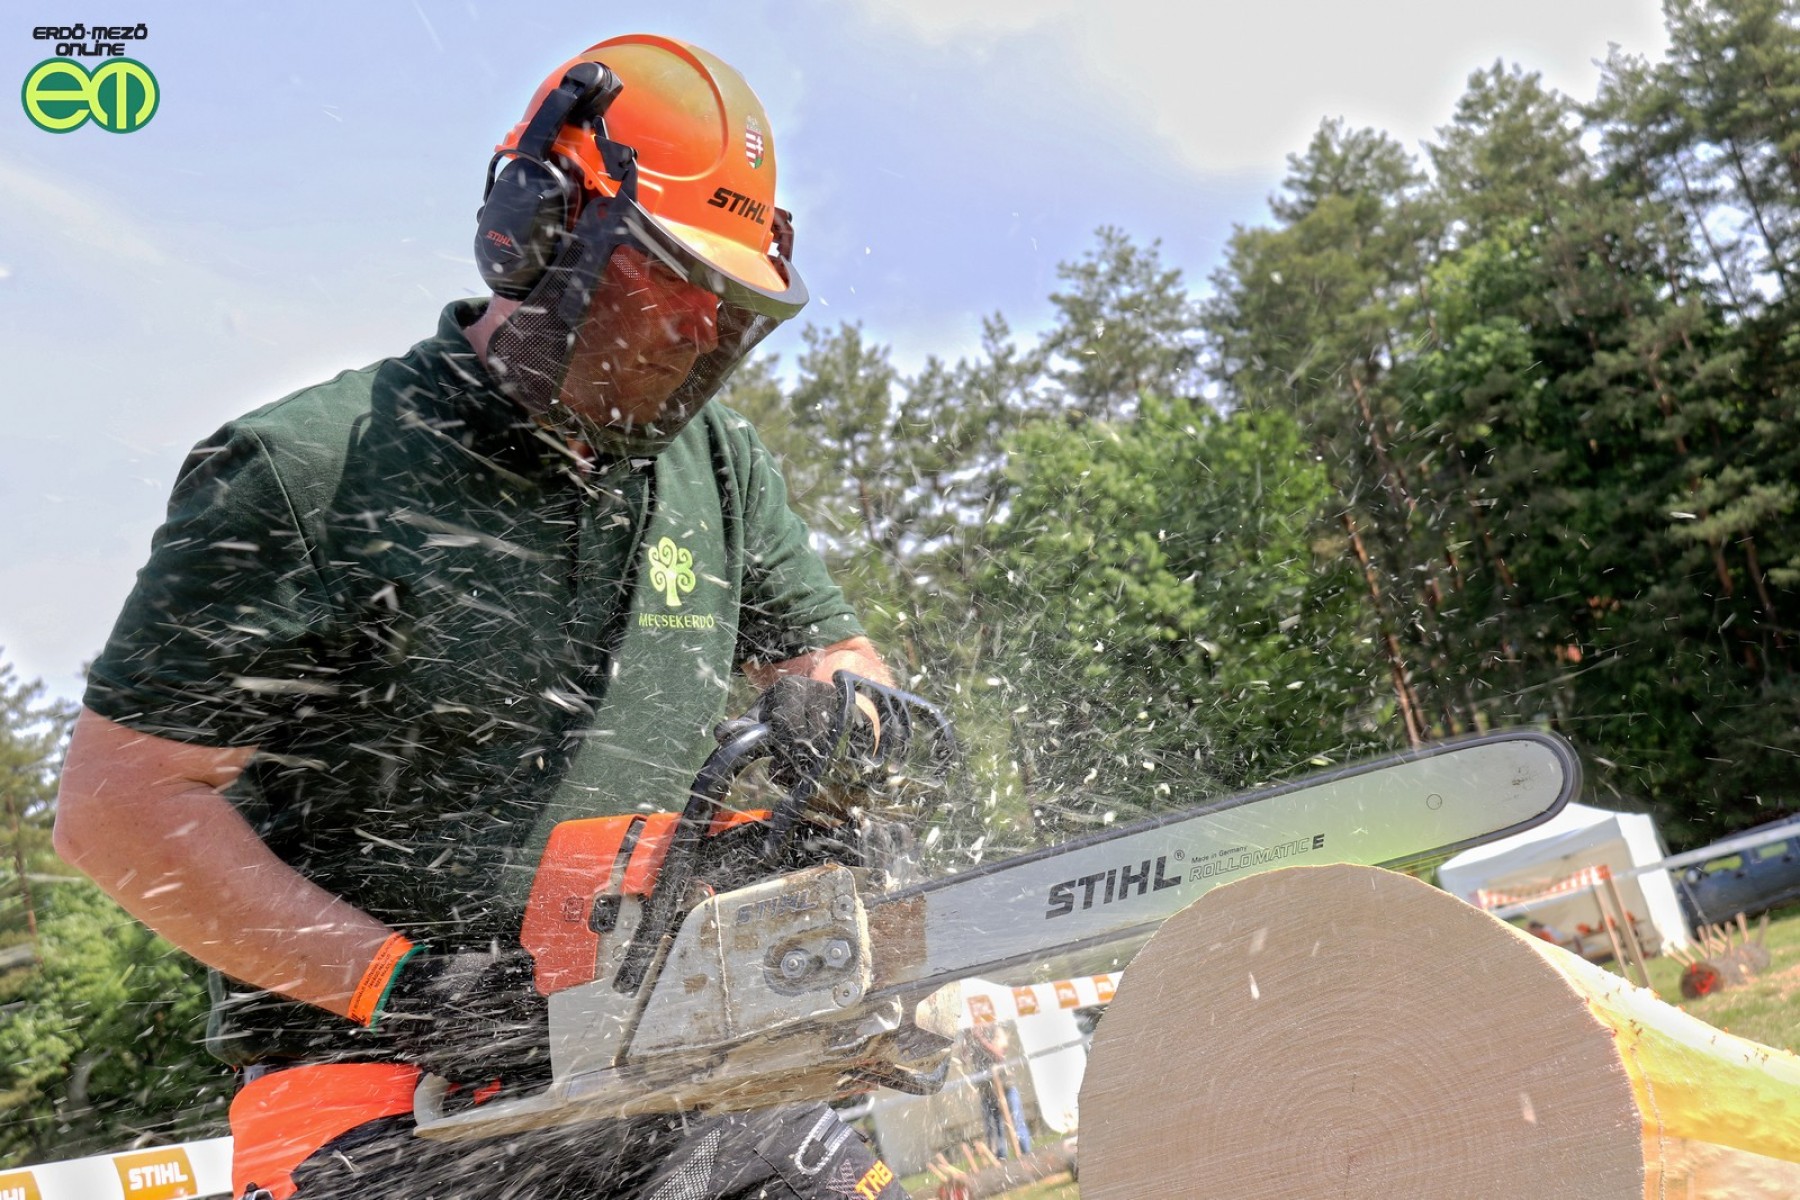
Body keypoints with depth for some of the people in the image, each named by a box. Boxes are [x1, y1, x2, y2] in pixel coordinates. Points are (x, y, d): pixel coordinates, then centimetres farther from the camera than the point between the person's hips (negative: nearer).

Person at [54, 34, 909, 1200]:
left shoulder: (717, 464, 5)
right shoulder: (306, 472, -10)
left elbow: (834, 655, 15)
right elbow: (122, 802, -9)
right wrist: (396, 986, -16)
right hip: (384, 1087, -4)